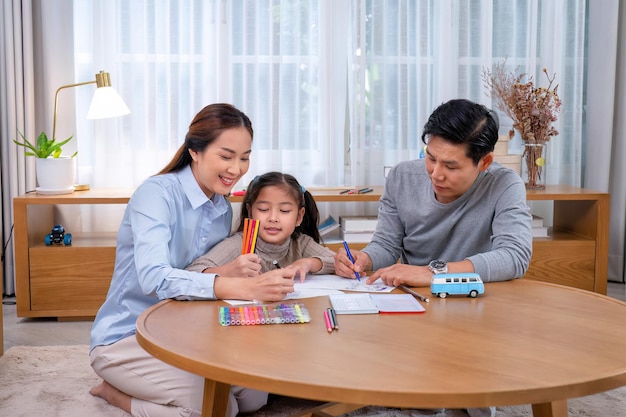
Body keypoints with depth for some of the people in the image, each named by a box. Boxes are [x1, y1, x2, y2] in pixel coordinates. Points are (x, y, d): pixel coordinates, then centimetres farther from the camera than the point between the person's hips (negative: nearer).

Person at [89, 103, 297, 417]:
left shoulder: (223, 208, 3)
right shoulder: (157, 193, -21)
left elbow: (210, 275, 3)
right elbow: (153, 278, -37)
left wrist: (235, 271, -21)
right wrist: (245, 288, -48)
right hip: (125, 338, -7)